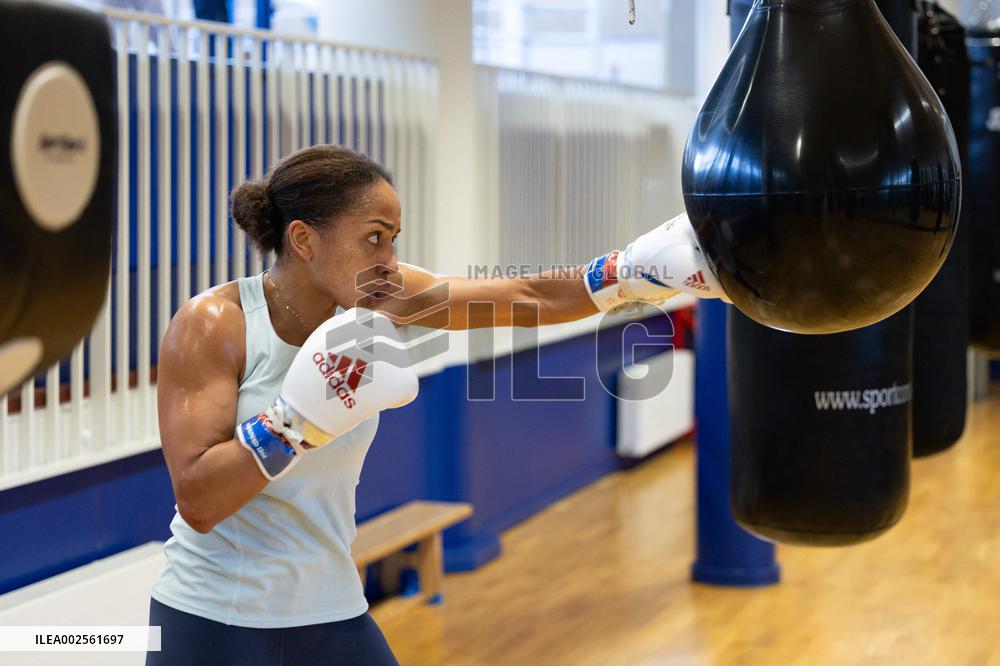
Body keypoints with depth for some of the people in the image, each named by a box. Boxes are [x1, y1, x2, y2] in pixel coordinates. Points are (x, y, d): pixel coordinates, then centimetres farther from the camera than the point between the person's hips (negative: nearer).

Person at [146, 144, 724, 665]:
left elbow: (529, 297, -6)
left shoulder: (377, 298, -5)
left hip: (333, 617, 5)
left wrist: (645, 268, -18)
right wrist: (305, 414, -33)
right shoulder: (212, 325, -17)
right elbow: (197, 502, -23)